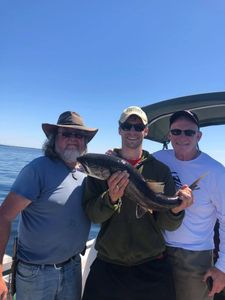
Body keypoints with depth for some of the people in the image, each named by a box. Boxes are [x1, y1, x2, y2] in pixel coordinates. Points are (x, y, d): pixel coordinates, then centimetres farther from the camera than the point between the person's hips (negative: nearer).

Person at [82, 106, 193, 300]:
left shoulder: (160, 170, -3)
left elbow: (166, 224, -4)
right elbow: (92, 215, -9)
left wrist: (176, 209, -25)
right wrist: (111, 198, -28)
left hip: (151, 265, 1)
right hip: (107, 265, 0)